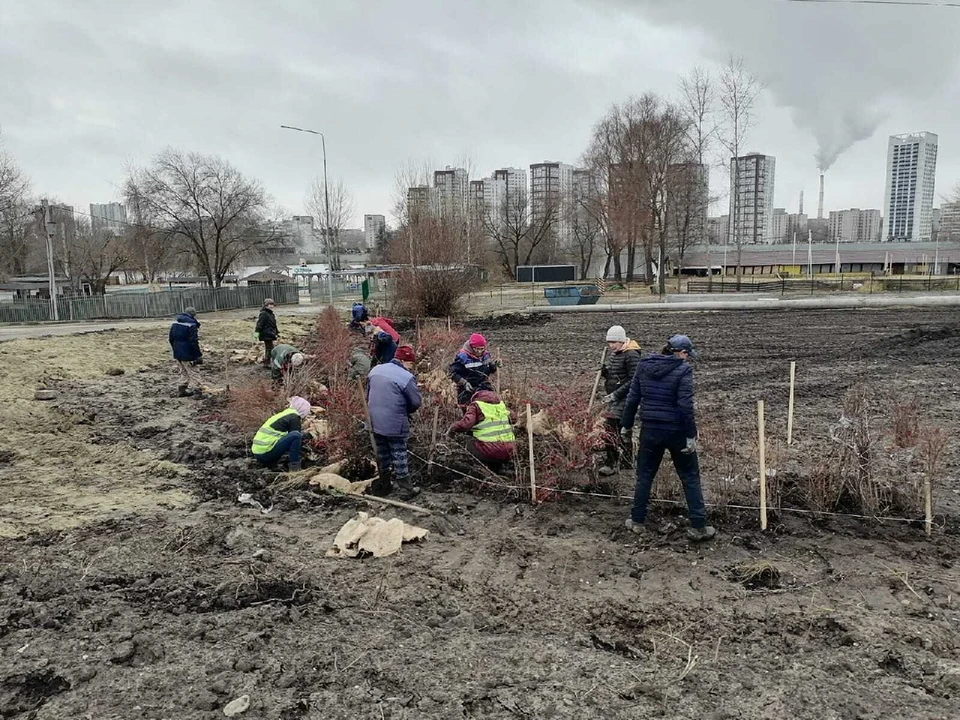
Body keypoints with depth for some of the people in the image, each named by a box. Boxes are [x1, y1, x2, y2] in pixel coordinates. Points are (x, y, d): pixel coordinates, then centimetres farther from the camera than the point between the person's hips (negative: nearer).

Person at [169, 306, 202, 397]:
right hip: (187, 355, -7)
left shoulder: (175, 323, 9)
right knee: (193, 373, 1)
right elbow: (194, 342, -20)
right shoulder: (192, 325, -17)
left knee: (183, 373, 20)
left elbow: (171, 339, 15)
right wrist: (199, 355, -15)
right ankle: (196, 390, 0)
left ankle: (182, 390, 23)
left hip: (177, 353, 7)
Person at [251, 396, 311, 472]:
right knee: (296, 435, -17)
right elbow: (296, 436, -5)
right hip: (266, 453, -10)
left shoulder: (285, 413, 22)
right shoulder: (294, 417, -5)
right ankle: (294, 467, -15)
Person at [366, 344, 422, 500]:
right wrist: (406, 411, 10)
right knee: (399, 455, 3)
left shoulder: (376, 370, 7)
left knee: (382, 454, 18)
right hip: (395, 424, -6)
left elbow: (368, 394, 15)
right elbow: (416, 402, -9)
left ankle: (383, 485, 29)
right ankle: (406, 489, 11)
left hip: (375, 422, 6)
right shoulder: (406, 377, -15)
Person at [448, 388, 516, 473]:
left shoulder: (475, 405, 2)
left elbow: (466, 424, -13)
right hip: (510, 451, 7)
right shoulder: (501, 403, 20)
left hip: (491, 451, -6)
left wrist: (452, 429, 5)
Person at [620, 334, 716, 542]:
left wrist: (626, 424, 13)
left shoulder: (644, 365, 3)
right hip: (676, 431, -3)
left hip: (649, 429, 4)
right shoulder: (683, 370, -11)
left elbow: (632, 398, 5)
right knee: (690, 478, 10)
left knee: (644, 476, 16)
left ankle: (637, 521, 21)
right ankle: (698, 527, 13)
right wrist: (691, 436, -13)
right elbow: (686, 406, -17)